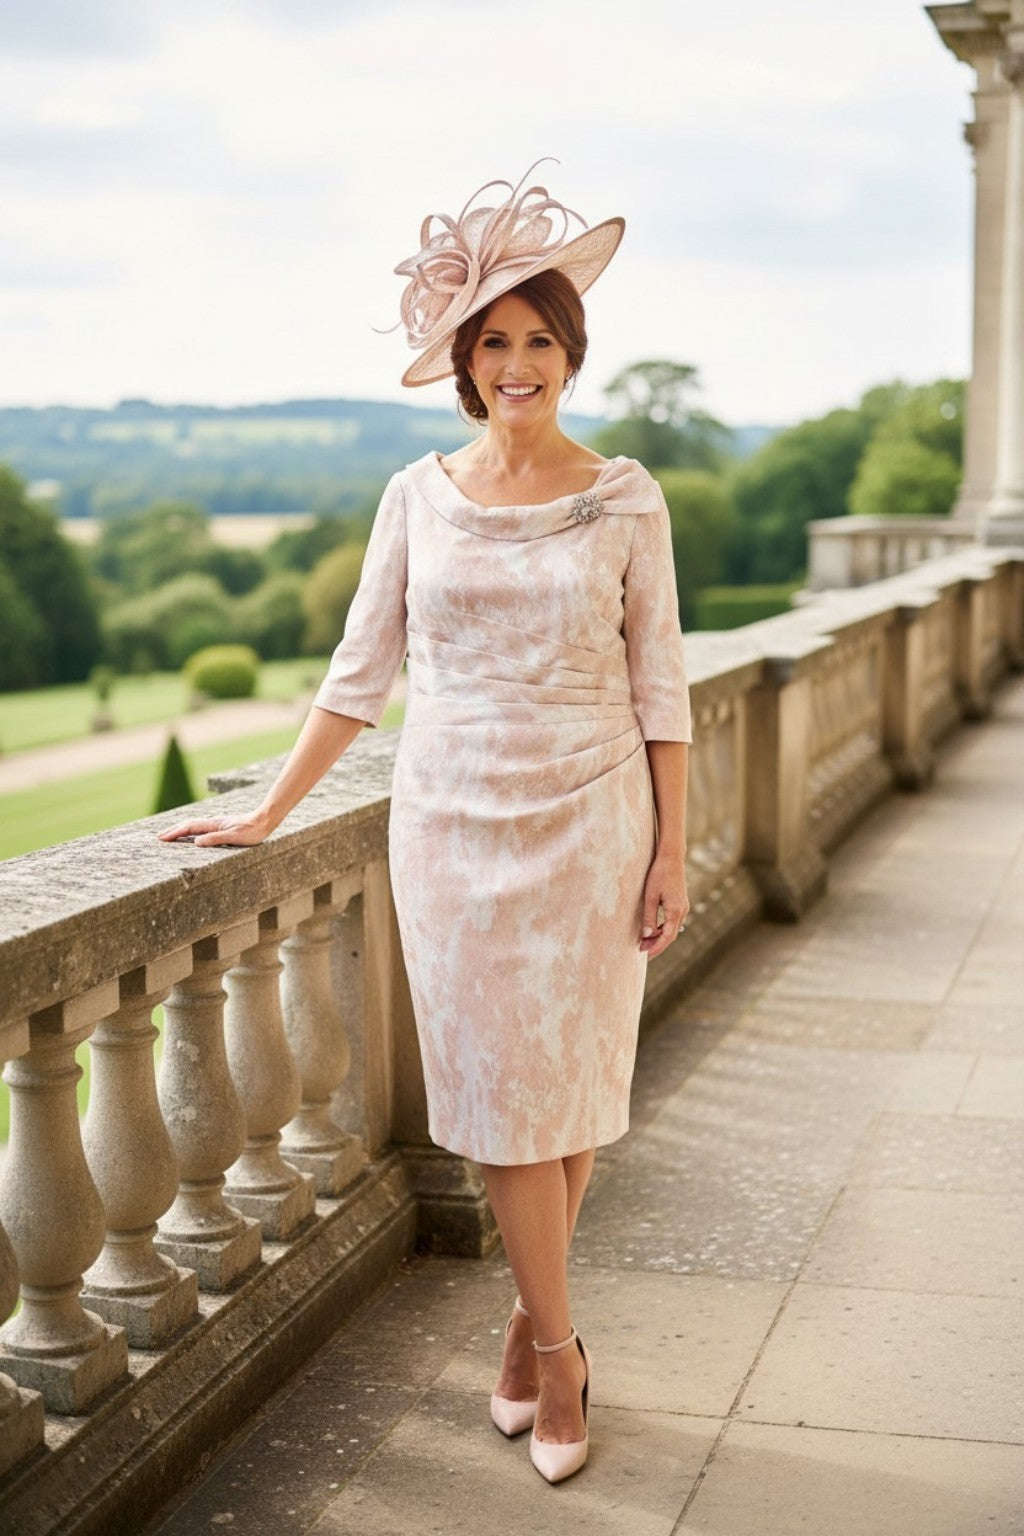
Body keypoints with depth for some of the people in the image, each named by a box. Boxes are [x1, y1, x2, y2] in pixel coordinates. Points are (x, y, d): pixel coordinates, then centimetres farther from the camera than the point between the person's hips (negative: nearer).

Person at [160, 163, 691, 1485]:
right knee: (497, 1085, 3)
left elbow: (659, 685, 0)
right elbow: (360, 671, 7)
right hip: (453, 821, 1)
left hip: (588, 819, -1)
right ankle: (556, 1349, 17)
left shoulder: (623, 498, -1)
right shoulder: (419, 496, 2)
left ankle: (530, 1317, 26)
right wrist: (266, 816, 6)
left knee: (569, 1081, 4)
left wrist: (670, 852, -4)